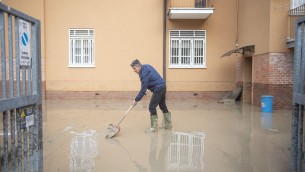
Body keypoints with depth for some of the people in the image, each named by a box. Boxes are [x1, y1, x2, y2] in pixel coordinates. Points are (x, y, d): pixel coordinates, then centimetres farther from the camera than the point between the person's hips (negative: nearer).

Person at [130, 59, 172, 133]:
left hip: (158, 89, -11)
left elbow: (143, 90, -22)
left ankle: (154, 127, -2)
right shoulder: (146, 66, 6)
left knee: (152, 107, -8)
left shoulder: (144, 74, -24)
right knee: (163, 106, 18)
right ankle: (168, 124, 28)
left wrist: (136, 100, -15)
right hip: (162, 86, 11)